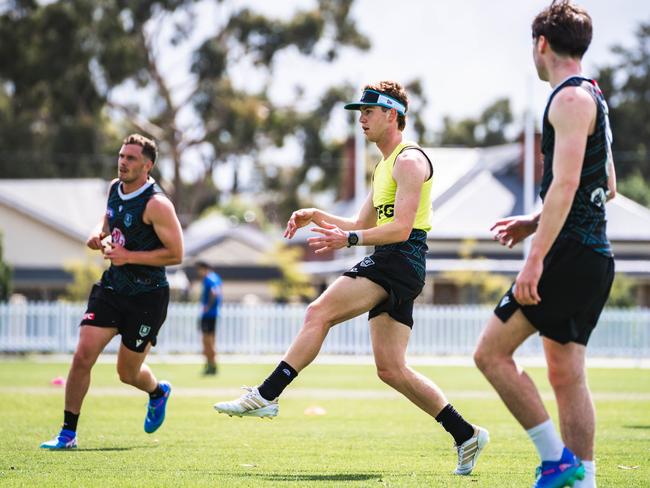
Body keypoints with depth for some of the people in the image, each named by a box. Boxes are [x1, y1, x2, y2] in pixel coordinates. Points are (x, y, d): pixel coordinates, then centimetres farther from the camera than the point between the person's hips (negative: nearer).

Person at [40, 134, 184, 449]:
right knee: (83, 356, -9)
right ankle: (68, 432, -2)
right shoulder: (114, 188, 4)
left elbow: (175, 254, -18)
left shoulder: (156, 204, -18)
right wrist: (99, 235, 3)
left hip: (147, 296, -6)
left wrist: (128, 256, -22)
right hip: (111, 287, 6)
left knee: (127, 372, 7)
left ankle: (158, 392, 43)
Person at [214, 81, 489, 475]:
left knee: (319, 313, -18)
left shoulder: (409, 159, -6)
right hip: (387, 265, 10)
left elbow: (400, 228, -17)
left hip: (400, 260, -10)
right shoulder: (384, 166, 26)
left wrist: (349, 239, -25)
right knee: (391, 370, 4)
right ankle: (466, 435, 6)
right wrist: (315, 216, 16)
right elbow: (364, 226, 29)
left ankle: (266, 396, -23)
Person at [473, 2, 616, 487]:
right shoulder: (593, 96, 19)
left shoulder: (570, 98, -11)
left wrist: (535, 258, -25)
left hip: (570, 255, -10)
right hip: (594, 256, 10)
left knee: (491, 353, -6)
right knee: (567, 374, 9)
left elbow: (565, 182, -21)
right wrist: (534, 223, 26)